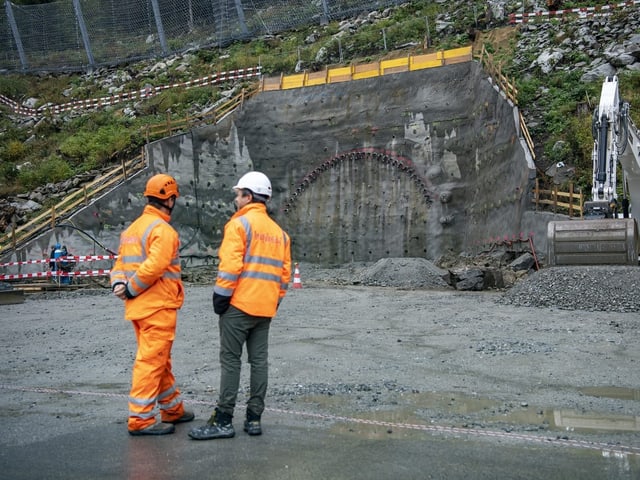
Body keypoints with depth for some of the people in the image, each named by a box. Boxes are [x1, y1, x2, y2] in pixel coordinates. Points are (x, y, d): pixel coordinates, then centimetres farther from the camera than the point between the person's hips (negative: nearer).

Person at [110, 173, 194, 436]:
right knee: (151, 362, -3)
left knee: (161, 362, 18)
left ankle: (173, 409, 30)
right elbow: (154, 266, -24)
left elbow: (121, 262, 12)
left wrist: (118, 283, -5)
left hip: (139, 306, 9)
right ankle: (140, 419, 3)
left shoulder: (133, 228, 16)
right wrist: (131, 289, -14)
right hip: (158, 307, -9)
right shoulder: (163, 230, -14)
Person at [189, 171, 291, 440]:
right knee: (259, 360, 10)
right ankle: (254, 418, 14)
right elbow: (284, 272, 13)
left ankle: (223, 420, 2)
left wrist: (220, 296, -10)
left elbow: (230, 265, -16)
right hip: (265, 308, 7)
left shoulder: (239, 224, -7)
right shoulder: (279, 232, 15)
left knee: (230, 360, -1)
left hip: (239, 304, -7)